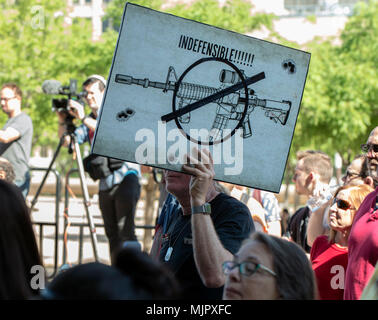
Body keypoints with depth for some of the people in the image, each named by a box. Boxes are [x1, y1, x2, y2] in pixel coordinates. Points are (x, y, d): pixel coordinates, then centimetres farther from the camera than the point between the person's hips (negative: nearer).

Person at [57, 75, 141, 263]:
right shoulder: (88, 123, 15)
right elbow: (67, 141, 7)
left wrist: (84, 118, -30)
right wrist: (63, 121, -11)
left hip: (126, 177, -7)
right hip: (105, 183, 7)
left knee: (125, 231, -15)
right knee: (112, 234, 7)